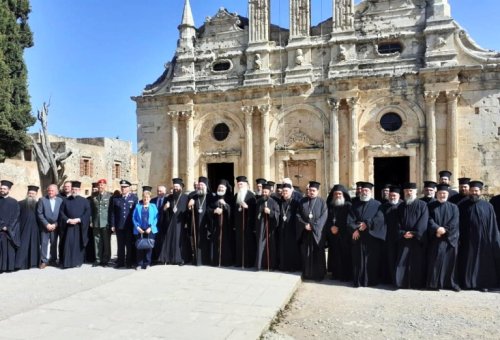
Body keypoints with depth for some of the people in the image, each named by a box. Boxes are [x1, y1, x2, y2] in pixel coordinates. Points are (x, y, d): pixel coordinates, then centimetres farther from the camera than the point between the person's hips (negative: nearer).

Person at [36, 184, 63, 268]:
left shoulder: (60, 200, 2)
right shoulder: (42, 200, -1)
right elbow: (39, 214, -4)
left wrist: (55, 224, -9)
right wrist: (46, 224, -11)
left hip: (55, 226, 1)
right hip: (45, 226, -1)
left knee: (54, 243, 7)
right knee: (44, 243, 0)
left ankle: (53, 260, 17)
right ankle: (43, 261, 8)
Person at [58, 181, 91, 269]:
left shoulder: (84, 201, 4)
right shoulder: (66, 201, 9)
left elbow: (87, 213, -3)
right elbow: (61, 212, 5)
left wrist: (79, 220, -15)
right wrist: (68, 220, -11)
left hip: (80, 226, -1)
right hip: (69, 226, 1)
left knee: (78, 244, 3)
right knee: (68, 244, -2)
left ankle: (78, 262, 11)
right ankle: (67, 262, 3)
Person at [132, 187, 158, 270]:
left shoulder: (153, 206, 6)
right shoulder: (138, 206, 7)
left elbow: (155, 218, 1)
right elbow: (134, 217, 4)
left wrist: (151, 227, -10)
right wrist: (137, 227, -8)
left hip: (150, 230, 0)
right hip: (139, 230, 0)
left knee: (149, 247, 2)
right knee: (139, 247, 2)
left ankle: (147, 263, 11)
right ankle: (139, 264, 10)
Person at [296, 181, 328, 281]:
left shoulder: (322, 202, 0)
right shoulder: (302, 201, 8)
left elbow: (324, 216, -8)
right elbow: (298, 215, 4)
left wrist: (313, 226, -15)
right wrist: (304, 224, -11)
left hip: (317, 232, -2)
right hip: (304, 232, 2)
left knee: (318, 254, 2)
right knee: (305, 253, 6)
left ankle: (319, 274, 12)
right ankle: (307, 274, 16)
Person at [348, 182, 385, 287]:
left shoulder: (377, 204, 4)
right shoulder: (355, 204, 12)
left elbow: (380, 219, -10)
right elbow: (350, 219, 3)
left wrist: (367, 224, -19)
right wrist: (354, 229, -14)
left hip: (372, 236, -2)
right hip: (357, 236, 2)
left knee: (371, 260, 0)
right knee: (358, 259, 3)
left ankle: (371, 280, 12)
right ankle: (358, 280, 11)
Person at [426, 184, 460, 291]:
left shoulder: (454, 207, 10)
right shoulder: (430, 206, 8)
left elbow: (454, 223, -2)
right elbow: (429, 220, -3)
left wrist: (444, 230, -15)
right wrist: (437, 228, -19)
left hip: (450, 238, 1)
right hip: (435, 239, -1)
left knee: (450, 261, 2)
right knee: (435, 261, 0)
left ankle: (451, 283, 11)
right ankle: (434, 283, 6)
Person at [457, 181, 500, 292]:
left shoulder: (488, 206, 4)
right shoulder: (462, 205, 2)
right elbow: (458, 224, 1)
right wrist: (459, 239, -5)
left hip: (483, 240, 1)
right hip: (468, 240, -1)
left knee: (483, 262, 7)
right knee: (468, 262, 5)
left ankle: (483, 283, 18)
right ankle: (467, 283, 13)